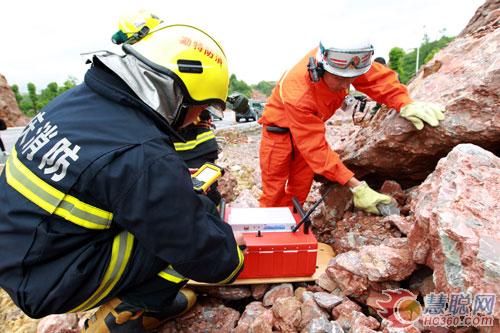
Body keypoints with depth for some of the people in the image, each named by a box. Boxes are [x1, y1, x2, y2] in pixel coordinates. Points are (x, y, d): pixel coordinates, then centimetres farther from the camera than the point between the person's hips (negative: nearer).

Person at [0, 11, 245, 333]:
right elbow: (202, 254, -23)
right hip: (54, 284, -8)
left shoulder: (78, 97, -5)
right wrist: (230, 256, -2)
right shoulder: (144, 158, -32)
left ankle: (138, 295, 19)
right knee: (187, 233, -13)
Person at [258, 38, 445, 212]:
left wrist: (405, 104, -31)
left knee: (299, 190, 9)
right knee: (274, 192, 0)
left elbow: (379, 77, -13)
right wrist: (356, 187, -38)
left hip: (308, 127, 6)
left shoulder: (342, 61, -25)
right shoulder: (298, 95, -40)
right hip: (280, 129, -5)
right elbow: (315, 148, -37)